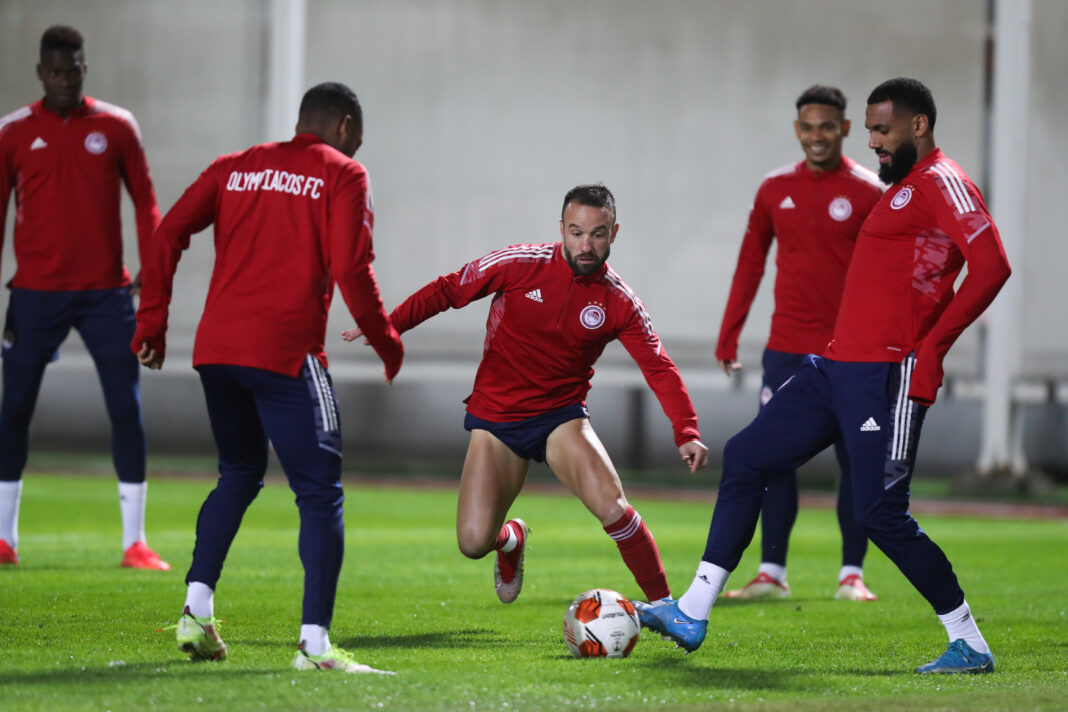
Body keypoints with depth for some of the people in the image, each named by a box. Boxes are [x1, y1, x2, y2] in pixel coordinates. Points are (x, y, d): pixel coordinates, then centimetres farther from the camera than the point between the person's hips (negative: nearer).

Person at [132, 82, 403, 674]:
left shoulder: (234, 168, 17)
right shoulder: (342, 176, 3)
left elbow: (169, 234, 8)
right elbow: (350, 269, -8)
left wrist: (152, 321, 11)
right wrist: (387, 342, 3)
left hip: (216, 349, 6)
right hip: (286, 353, -6)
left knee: (239, 475, 25)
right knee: (319, 492, -2)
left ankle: (197, 609, 15)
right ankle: (315, 642, -11)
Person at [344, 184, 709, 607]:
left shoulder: (619, 303, -7)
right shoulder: (521, 265, -10)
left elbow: (659, 369, -9)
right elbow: (448, 291, -1)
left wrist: (686, 433, -22)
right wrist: (387, 327, -8)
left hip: (561, 417, 0)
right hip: (495, 417, 0)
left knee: (611, 507, -26)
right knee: (473, 542, -9)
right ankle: (512, 539, 30)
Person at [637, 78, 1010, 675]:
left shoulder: (941, 183, -10)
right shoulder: (903, 189, 21)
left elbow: (992, 266, -23)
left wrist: (932, 346, -21)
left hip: (884, 377, -11)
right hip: (837, 367, 11)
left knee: (881, 513, -10)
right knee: (745, 458, 9)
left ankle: (971, 646, 1)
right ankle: (692, 615, 11)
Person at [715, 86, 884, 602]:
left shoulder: (868, 194, -3)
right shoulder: (775, 190, 7)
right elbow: (749, 265, 13)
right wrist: (727, 339, 11)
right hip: (786, 347, 3)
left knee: (855, 460, 0)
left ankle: (852, 574, 7)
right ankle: (771, 573, 5)